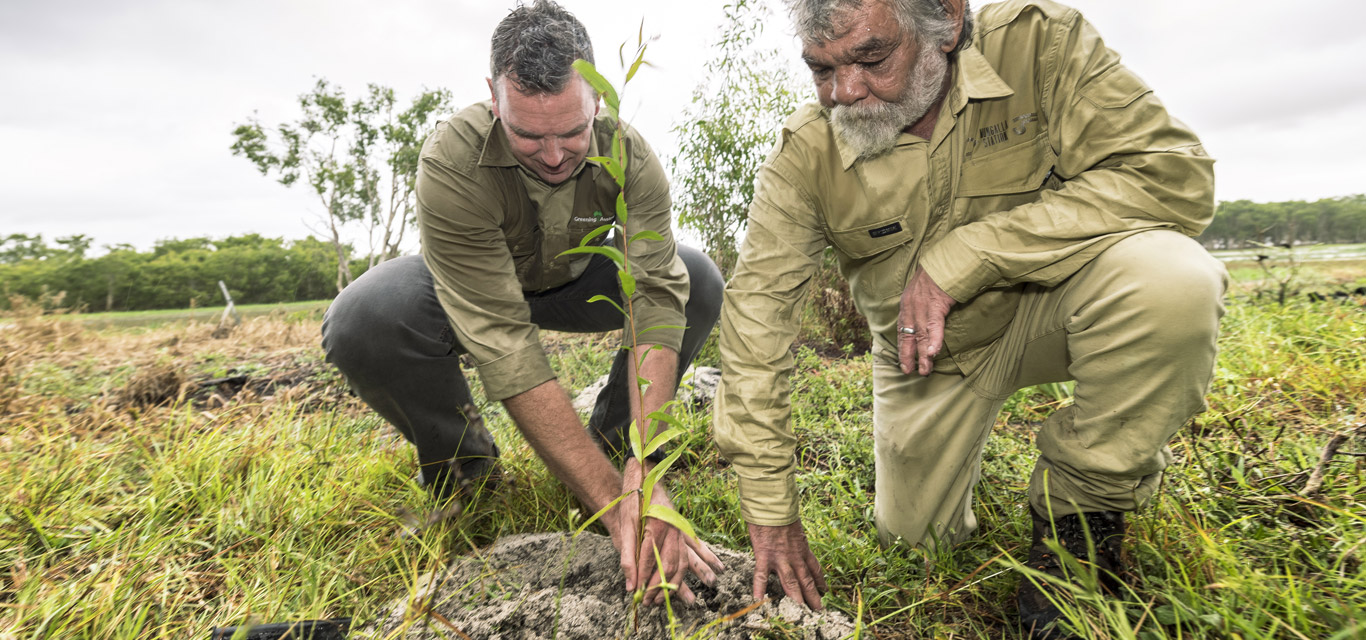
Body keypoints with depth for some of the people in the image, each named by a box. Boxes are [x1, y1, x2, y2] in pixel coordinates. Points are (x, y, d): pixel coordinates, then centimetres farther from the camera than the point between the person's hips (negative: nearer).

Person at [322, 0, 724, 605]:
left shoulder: (629, 155, -27)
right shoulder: (451, 163, -36)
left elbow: (656, 297, -34)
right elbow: (504, 348, -41)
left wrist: (644, 470, -46)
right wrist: (610, 502, -44)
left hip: (579, 280, 2)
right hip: (466, 286, -2)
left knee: (698, 280, -22)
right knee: (359, 322, -33)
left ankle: (614, 433, 0)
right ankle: (460, 460, -3)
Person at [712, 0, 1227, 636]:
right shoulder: (805, 154, -20)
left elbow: (1173, 175, -27)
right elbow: (756, 307, -22)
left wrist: (960, 256, -35)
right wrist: (769, 510, -22)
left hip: (1041, 305, -1)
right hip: (926, 353, 2)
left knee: (1173, 278, -32)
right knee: (912, 534, 6)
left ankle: (1077, 512, -8)